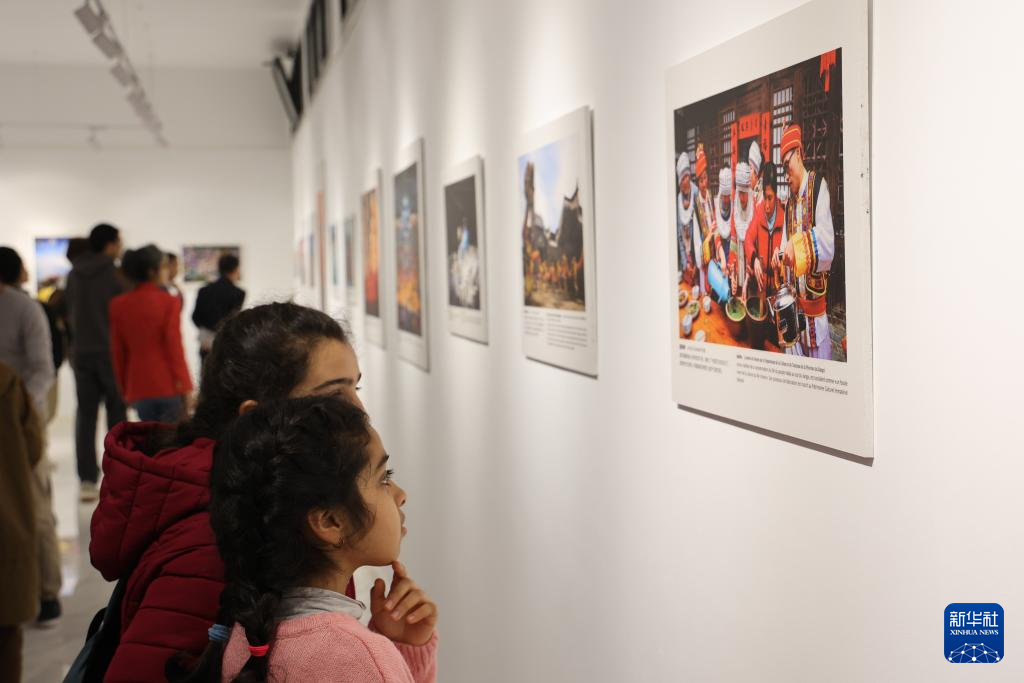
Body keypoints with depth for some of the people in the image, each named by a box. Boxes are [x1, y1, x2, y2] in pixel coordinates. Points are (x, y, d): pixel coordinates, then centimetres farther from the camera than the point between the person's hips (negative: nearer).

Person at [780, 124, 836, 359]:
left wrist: (798, 247, -34)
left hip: (816, 295, -6)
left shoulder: (819, 187, -10)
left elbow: (827, 247, -22)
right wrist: (781, 258, -6)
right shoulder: (789, 202, 12)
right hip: (795, 301, 6)